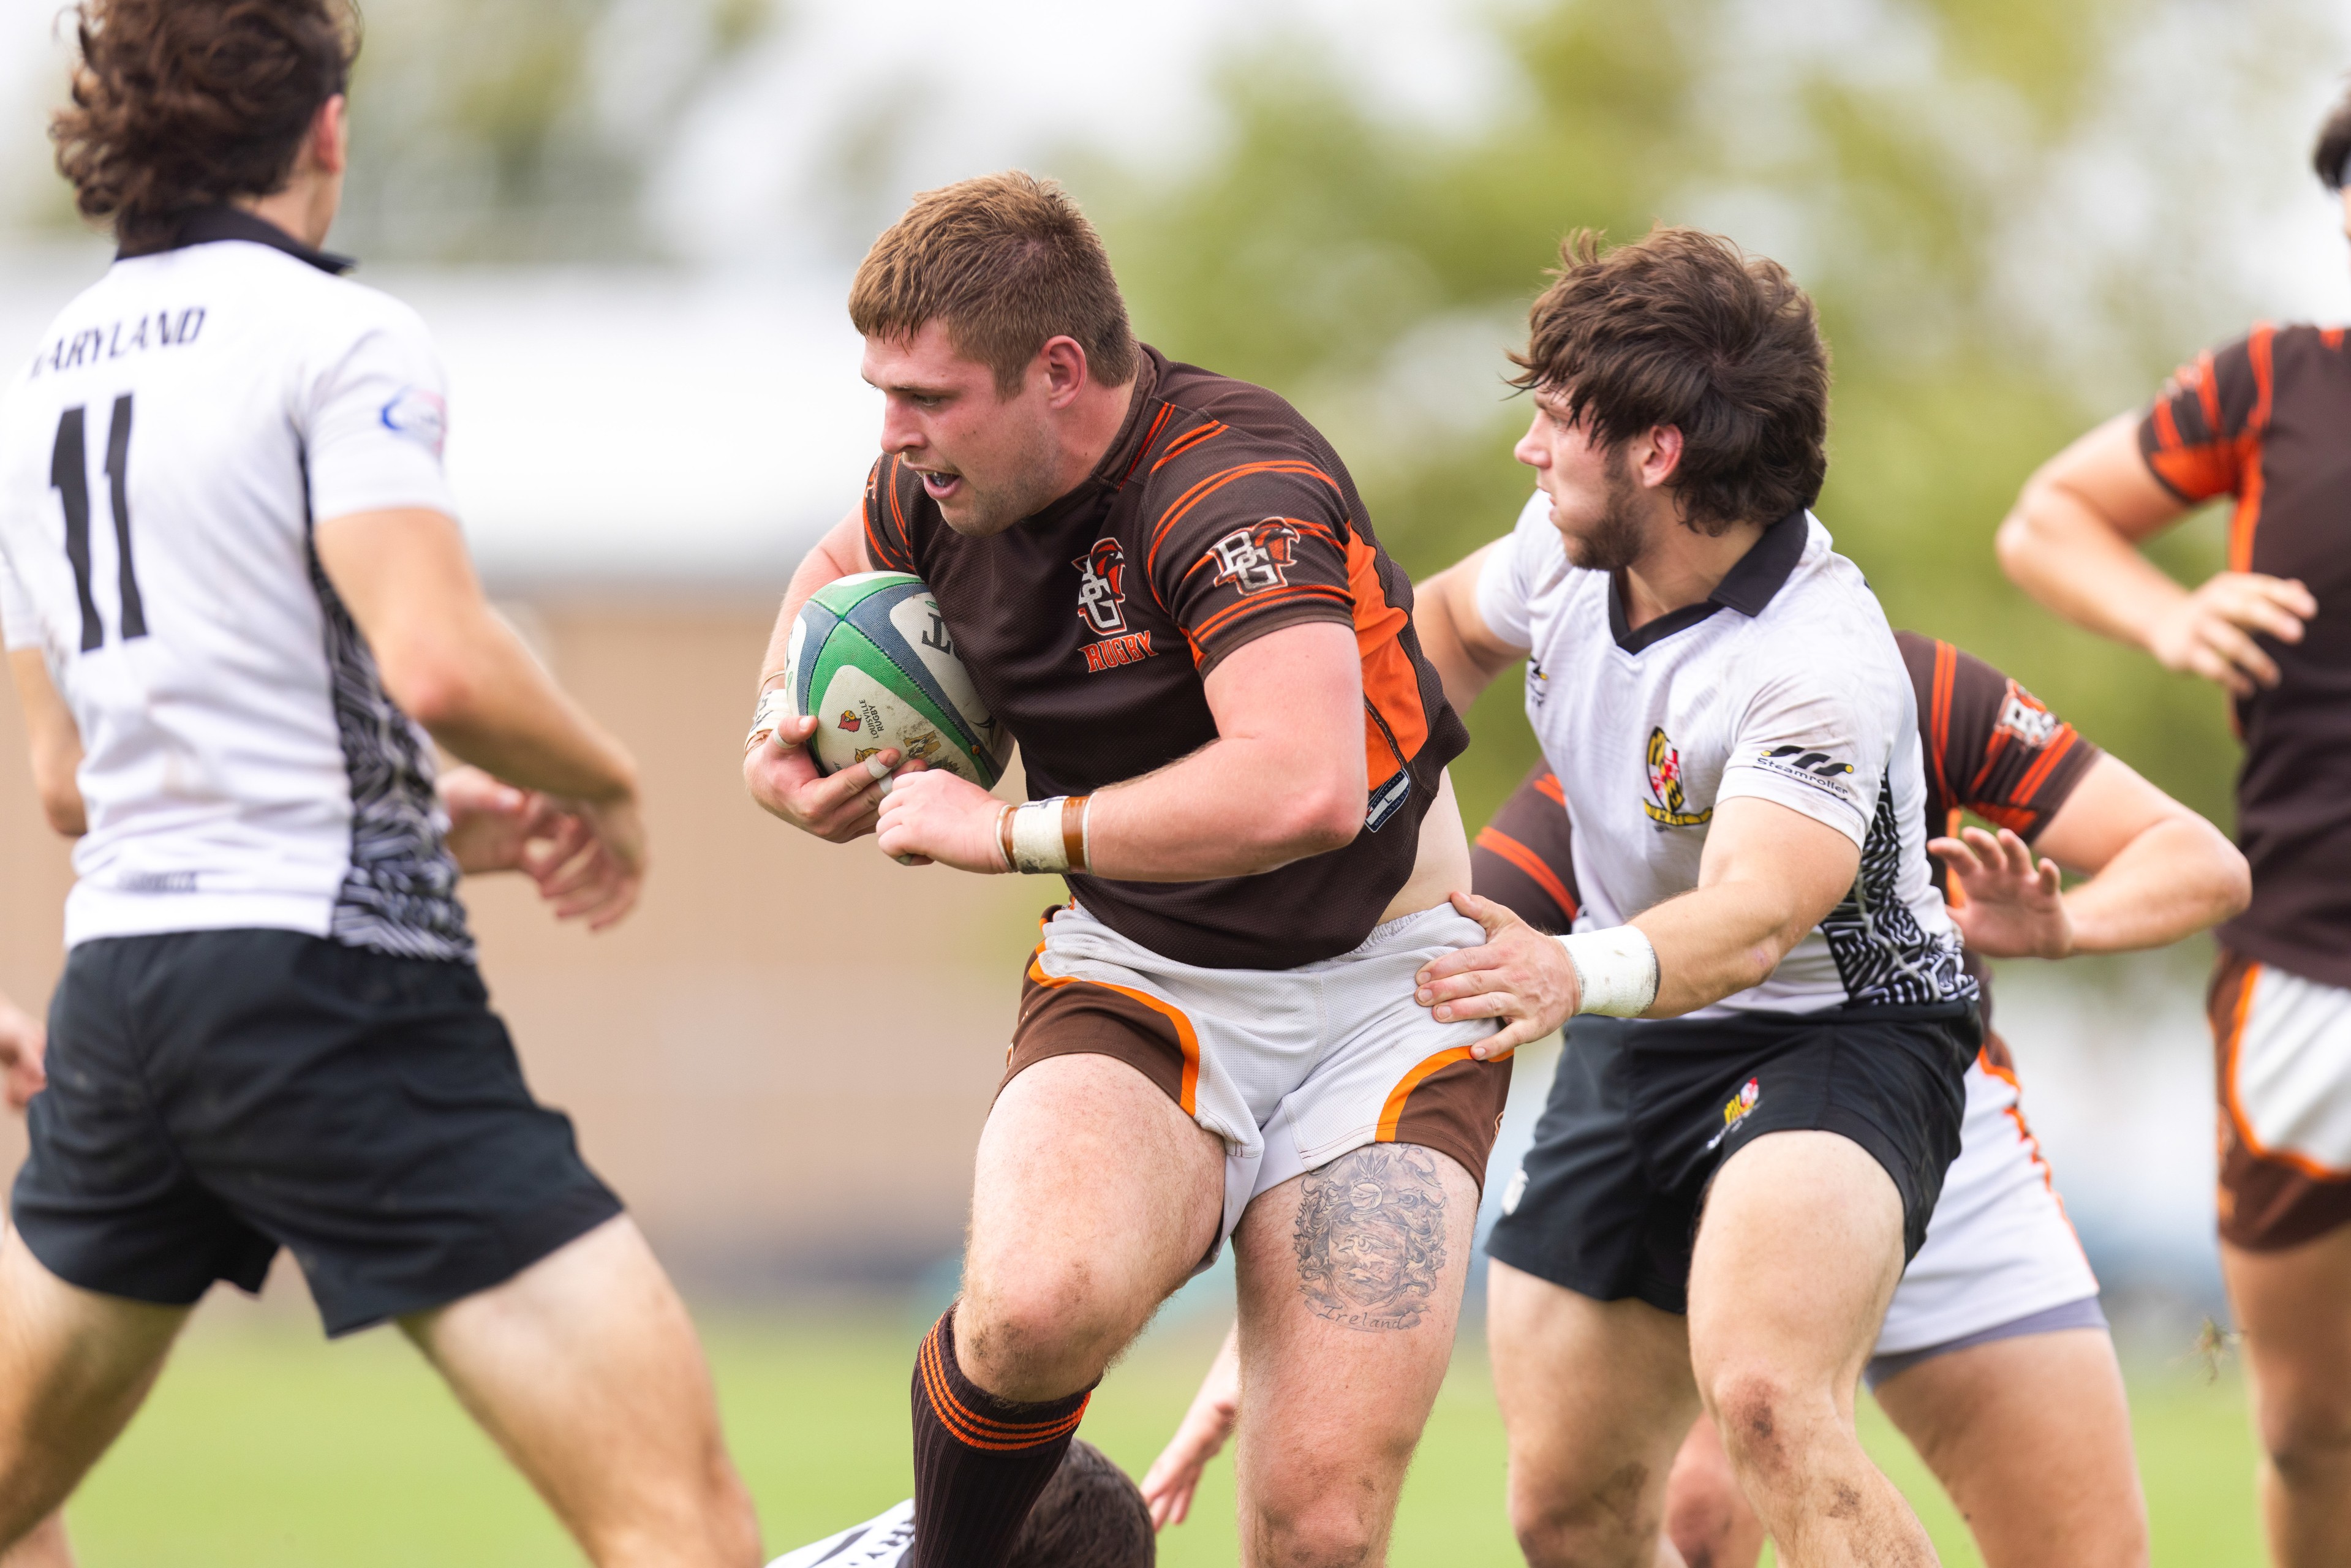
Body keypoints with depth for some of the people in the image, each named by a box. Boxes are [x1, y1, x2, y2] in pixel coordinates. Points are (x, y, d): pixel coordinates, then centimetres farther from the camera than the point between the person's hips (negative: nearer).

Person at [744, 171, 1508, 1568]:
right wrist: (781, 731, 6)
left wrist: (1010, 832, -29)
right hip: (1140, 979, 4)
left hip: (1382, 988, -4)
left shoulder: (1235, 487, -24)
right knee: (1039, 1301, -32)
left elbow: (1301, 787, -41)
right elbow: (840, 570, 27)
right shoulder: (947, 482, -1)